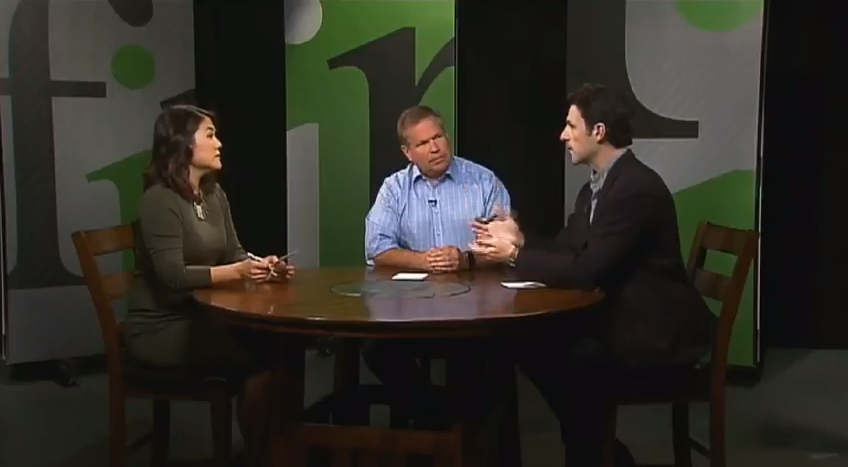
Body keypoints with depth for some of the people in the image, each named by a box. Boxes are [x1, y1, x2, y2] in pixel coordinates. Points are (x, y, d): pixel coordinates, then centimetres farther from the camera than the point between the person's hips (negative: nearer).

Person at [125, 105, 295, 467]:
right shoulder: (160, 199, -16)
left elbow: (234, 253, 10)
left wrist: (261, 265, -11)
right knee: (259, 360, -24)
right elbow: (173, 277, -24)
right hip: (160, 328, -7)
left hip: (201, 316, 7)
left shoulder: (214, 194, 9)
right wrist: (237, 272, -31)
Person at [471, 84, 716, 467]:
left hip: (656, 330, -9)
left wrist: (515, 255, -19)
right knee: (530, 342, -3)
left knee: (564, 361, -19)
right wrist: (520, 239, -8)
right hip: (618, 315, 9)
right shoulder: (596, 187, 8)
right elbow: (565, 251, 10)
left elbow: (586, 271, -27)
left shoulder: (636, 186, -22)